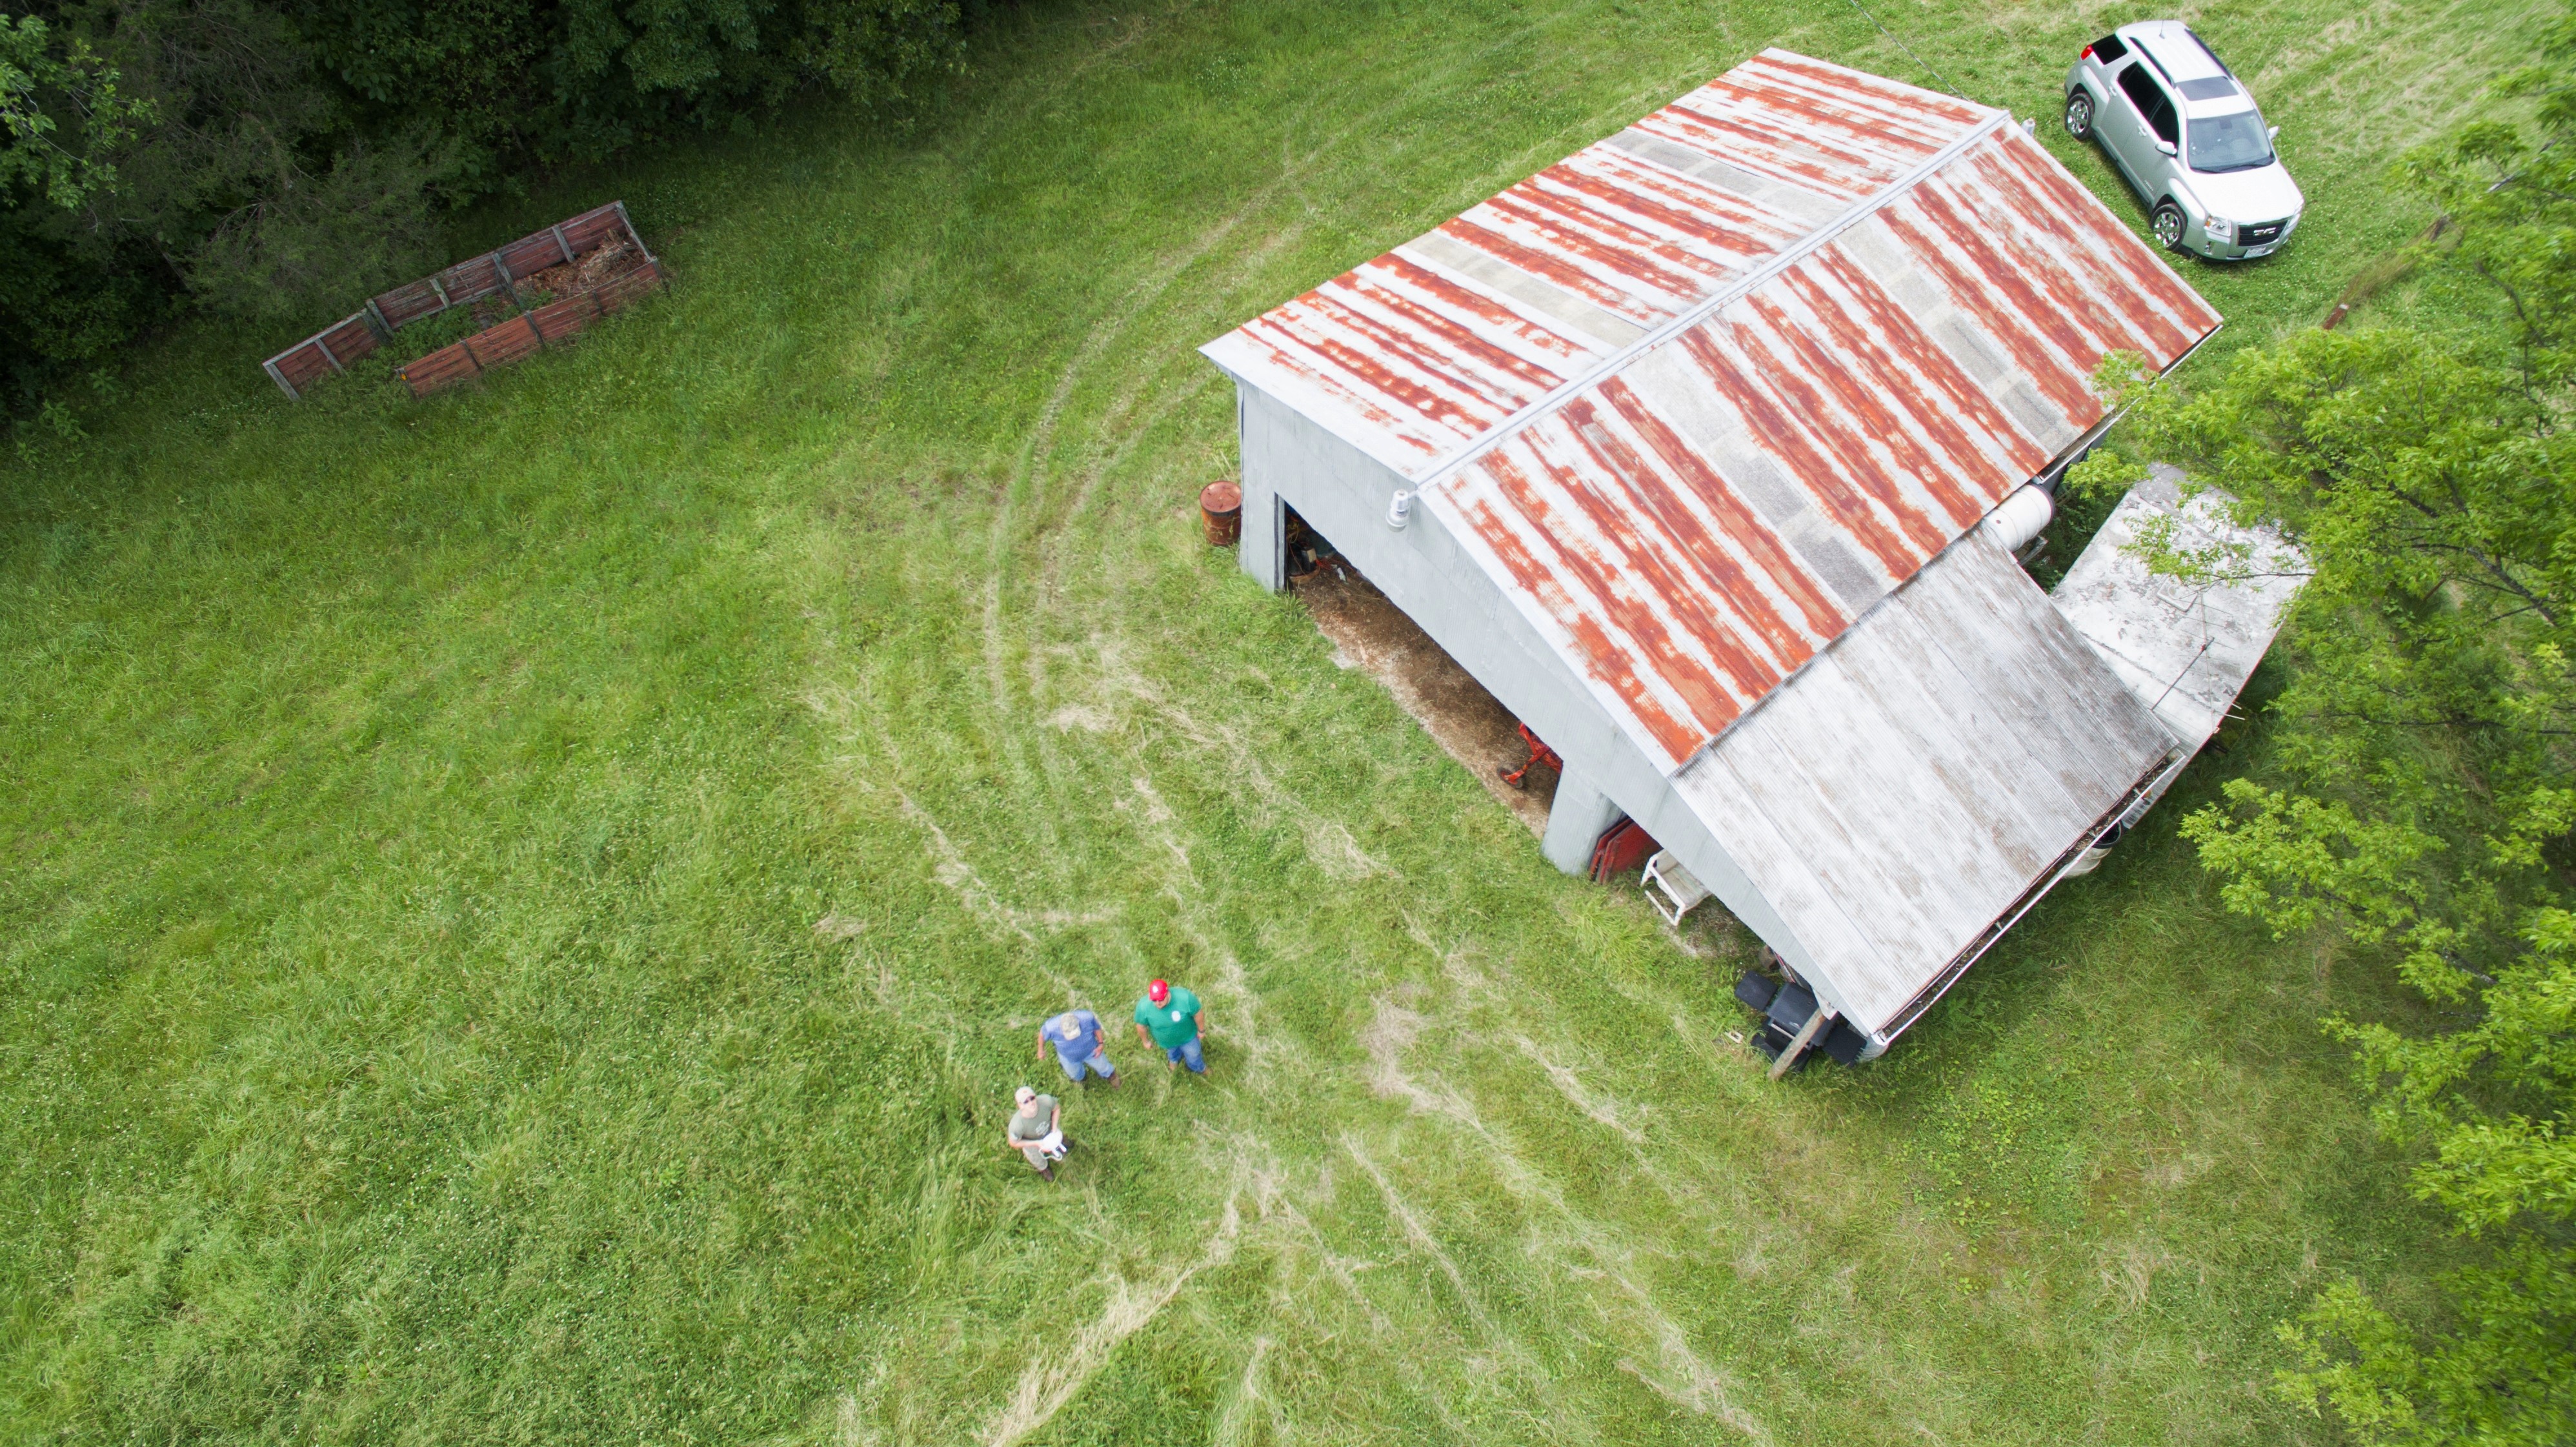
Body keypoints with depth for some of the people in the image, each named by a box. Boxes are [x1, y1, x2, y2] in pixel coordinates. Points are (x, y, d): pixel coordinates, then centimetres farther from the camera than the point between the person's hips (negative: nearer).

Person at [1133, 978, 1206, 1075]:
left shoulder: (1185, 997, -41)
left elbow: (1197, 1013, -20)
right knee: (1172, 1052, 35)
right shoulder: (1143, 1006, -37)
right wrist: (1146, 1041, 1)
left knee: (1193, 1056, 28)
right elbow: (1141, 1025, -15)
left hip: (1187, 1037, -1)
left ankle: (1199, 1068, 64)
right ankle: (1174, 1058, 73)